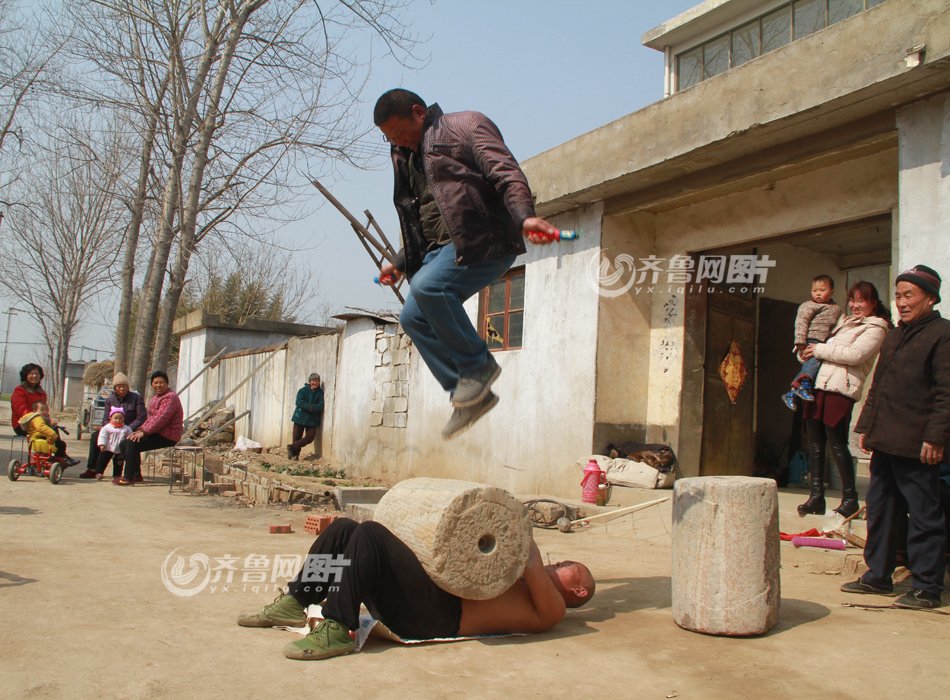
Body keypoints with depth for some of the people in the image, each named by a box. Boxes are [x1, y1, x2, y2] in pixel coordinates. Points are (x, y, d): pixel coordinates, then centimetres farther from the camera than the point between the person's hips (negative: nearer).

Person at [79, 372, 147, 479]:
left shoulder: (136, 398, -2)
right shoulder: (110, 399, 11)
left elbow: (141, 418, -9)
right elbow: (106, 419, 7)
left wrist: (127, 429, -20)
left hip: (130, 430, -5)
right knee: (96, 436, -17)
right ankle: (92, 469, -14)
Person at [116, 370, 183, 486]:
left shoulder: (170, 398, -14)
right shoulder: (155, 398, 20)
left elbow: (161, 419, -24)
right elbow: (150, 419, 21)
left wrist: (144, 432, -24)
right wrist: (140, 430, 5)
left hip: (167, 436, -10)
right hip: (157, 433, 10)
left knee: (132, 444, -23)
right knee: (123, 444, 4)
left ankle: (128, 478, -16)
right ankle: (136, 475, 9)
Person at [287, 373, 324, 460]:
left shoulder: (320, 393, 1)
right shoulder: (303, 390, -2)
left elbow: (320, 406, -8)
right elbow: (299, 402, -15)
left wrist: (311, 407, -22)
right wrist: (311, 406, -22)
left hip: (312, 420, 1)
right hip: (300, 417, -1)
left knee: (310, 437, -8)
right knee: (297, 437, 2)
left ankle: (292, 447, 6)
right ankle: (295, 454, 20)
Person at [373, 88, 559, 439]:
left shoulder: (466, 126, 0)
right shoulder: (408, 158, 25)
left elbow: (507, 174, -14)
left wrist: (525, 216, -31)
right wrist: (399, 263, 28)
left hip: (483, 240, -9)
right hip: (441, 249, 9)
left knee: (427, 286, -30)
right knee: (414, 317, -4)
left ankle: (477, 364, -12)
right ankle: (471, 395, 3)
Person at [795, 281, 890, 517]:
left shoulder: (875, 328, 0)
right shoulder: (844, 321, 26)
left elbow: (854, 354, -15)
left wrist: (819, 350, -8)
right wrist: (809, 352, 12)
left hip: (840, 389, -8)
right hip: (818, 385, 8)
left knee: (837, 444, -7)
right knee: (815, 443, 5)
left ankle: (850, 499, 5)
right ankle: (816, 497, 11)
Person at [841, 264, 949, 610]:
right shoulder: (893, 336, 19)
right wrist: (865, 427, 18)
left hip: (916, 447, -9)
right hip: (884, 442, 9)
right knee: (880, 511, 14)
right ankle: (878, 576, 25)